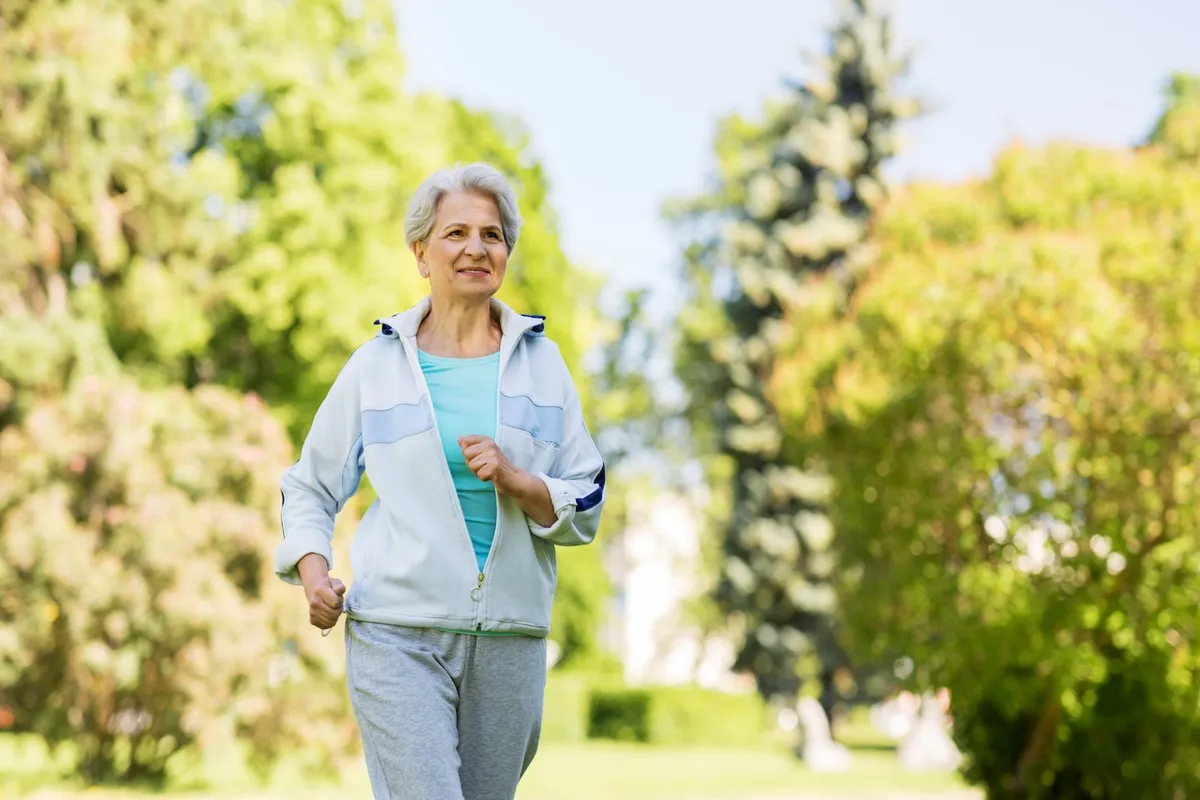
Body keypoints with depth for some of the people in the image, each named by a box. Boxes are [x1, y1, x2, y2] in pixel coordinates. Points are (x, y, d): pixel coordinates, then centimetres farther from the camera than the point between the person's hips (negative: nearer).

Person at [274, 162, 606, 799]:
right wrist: (312, 572, -4)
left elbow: (586, 511, 8)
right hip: (399, 634, -3)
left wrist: (514, 479, -10)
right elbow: (310, 486, 13)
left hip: (509, 638, 3)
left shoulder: (540, 362, 9)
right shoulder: (377, 364, 5)